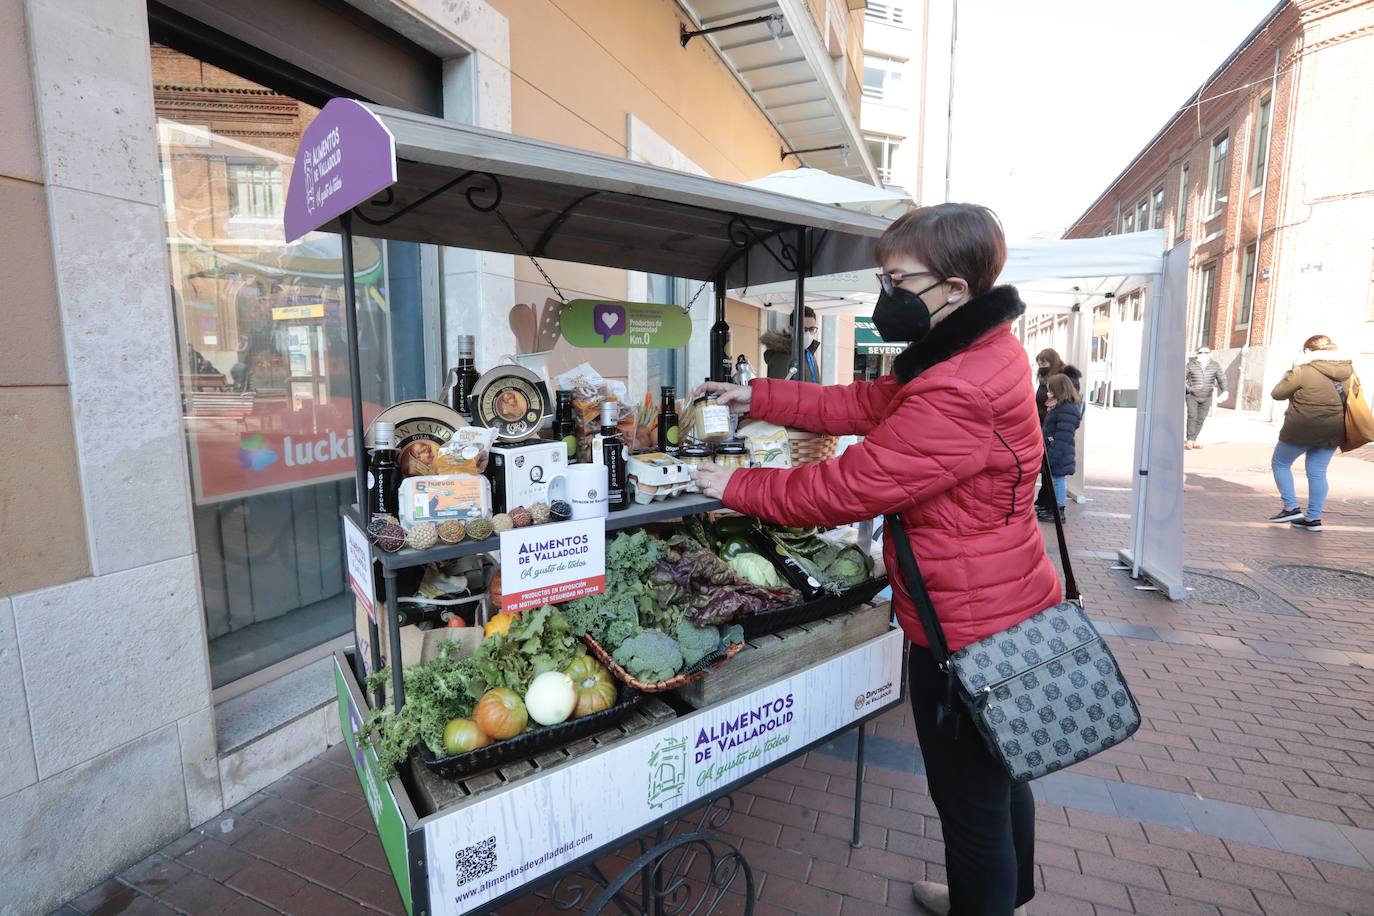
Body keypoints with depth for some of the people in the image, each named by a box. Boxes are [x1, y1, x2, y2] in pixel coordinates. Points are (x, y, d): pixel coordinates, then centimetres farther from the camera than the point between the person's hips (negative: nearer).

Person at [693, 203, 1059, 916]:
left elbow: (847, 487, -27)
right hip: (1006, 613, 11)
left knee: (970, 802, 11)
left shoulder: (959, 395, -30)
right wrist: (756, 397, 2)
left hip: (967, 631, -11)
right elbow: (863, 404, 6)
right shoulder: (977, 351, 6)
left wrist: (735, 487, -14)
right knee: (996, 776, 31)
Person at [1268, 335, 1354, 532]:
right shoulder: (1348, 370, 6)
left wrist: (1290, 374, 7)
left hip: (1302, 428, -6)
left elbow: (1277, 394, -6)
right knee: (1317, 472, 11)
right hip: (1333, 431, 6)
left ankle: (1291, 508, 5)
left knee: (1280, 463, 11)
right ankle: (1313, 518, 13)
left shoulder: (1303, 370, -13)